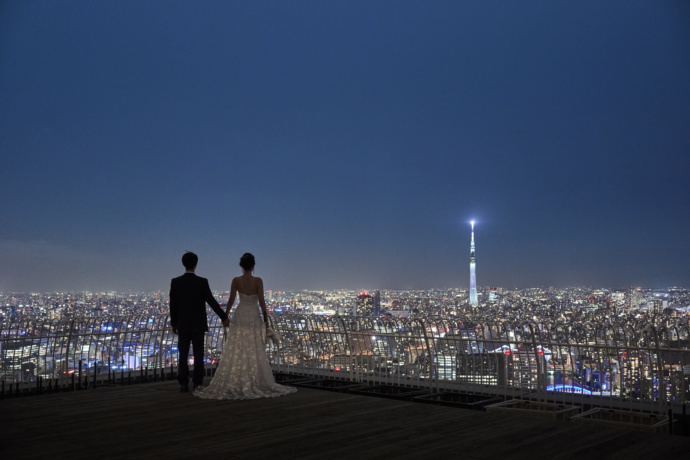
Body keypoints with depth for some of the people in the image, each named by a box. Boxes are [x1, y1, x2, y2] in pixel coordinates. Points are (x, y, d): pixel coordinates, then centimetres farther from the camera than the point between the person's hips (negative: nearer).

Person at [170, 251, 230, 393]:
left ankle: (183, 384, 8)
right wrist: (224, 317, 3)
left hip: (182, 324, 1)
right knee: (198, 355, 5)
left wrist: (173, 324, 10)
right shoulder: (202, 282, -10)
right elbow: (212, 302, -7)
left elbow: (173, 305, -1)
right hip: (198, 324, -1)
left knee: (183, 355, 8)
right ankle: (197, 384, 5)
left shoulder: (175, 282, -5)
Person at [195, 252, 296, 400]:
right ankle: (258, 383, 10)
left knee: (236, 351, 5)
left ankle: (234, 383, 5)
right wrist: (266, 318, 0)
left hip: (240, 316, 1)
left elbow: (231, 300, -2)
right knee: (255, 351, 6)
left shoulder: (236, 280, -5)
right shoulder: (258, 281, -9)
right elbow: (261, 301, -11)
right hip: (254, 316, -1)